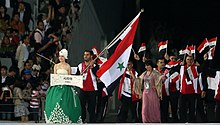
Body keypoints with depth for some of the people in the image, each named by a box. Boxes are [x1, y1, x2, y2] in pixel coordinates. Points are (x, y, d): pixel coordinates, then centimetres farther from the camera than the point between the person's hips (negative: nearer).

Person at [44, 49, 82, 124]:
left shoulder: (68, 66, 3)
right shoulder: (56, 66, 10)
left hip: (66, 87, -2)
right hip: (57, 86, 2)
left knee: (65, 103, -7)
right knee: (55, 103, -4)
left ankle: (65, 120, -3)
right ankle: (56, 120, 1)